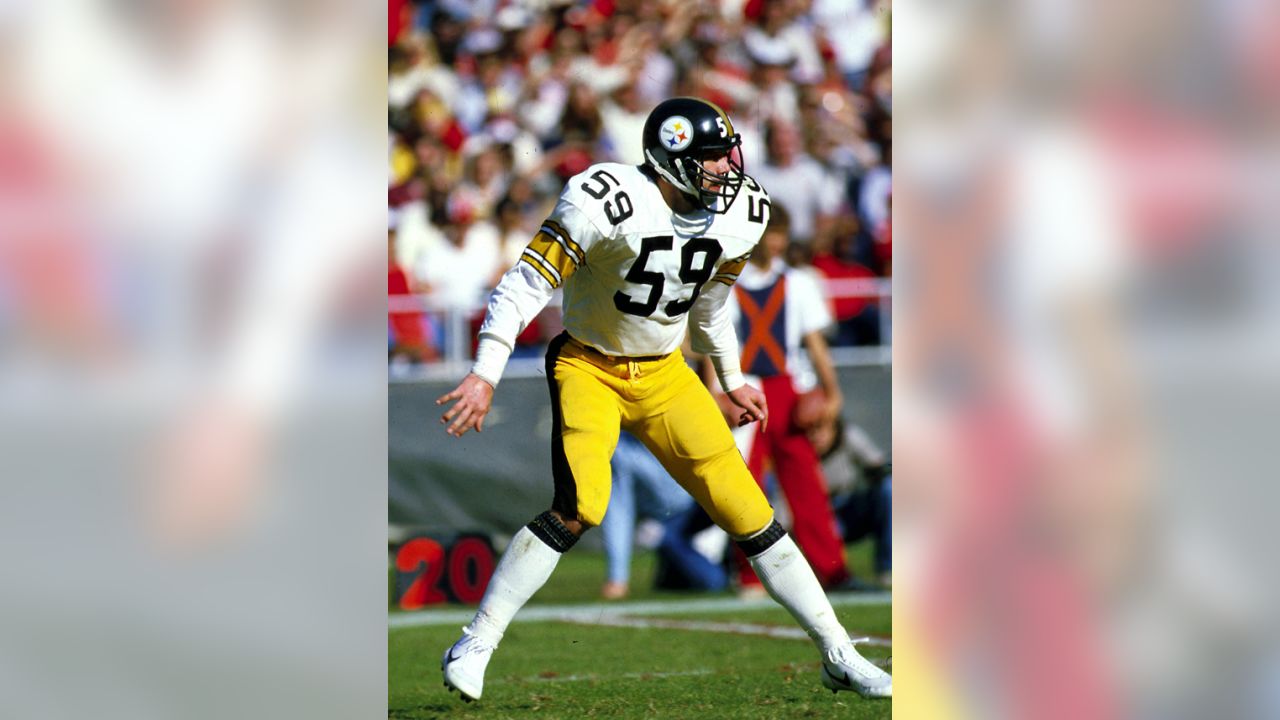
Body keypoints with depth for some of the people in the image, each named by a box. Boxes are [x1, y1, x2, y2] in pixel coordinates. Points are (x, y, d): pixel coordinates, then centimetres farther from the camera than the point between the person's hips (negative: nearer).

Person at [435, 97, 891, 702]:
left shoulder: (739, 216, -5)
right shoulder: (608, 202, -24)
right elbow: (526, 286, -22)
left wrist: (731, 380, 26)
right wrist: (485, 374, -29)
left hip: (663, 375, 5)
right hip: (589, 368, -5)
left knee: (749, 513, -1)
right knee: (580, 507, -26)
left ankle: (839, 657, 9)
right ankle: (474, 647, -14)